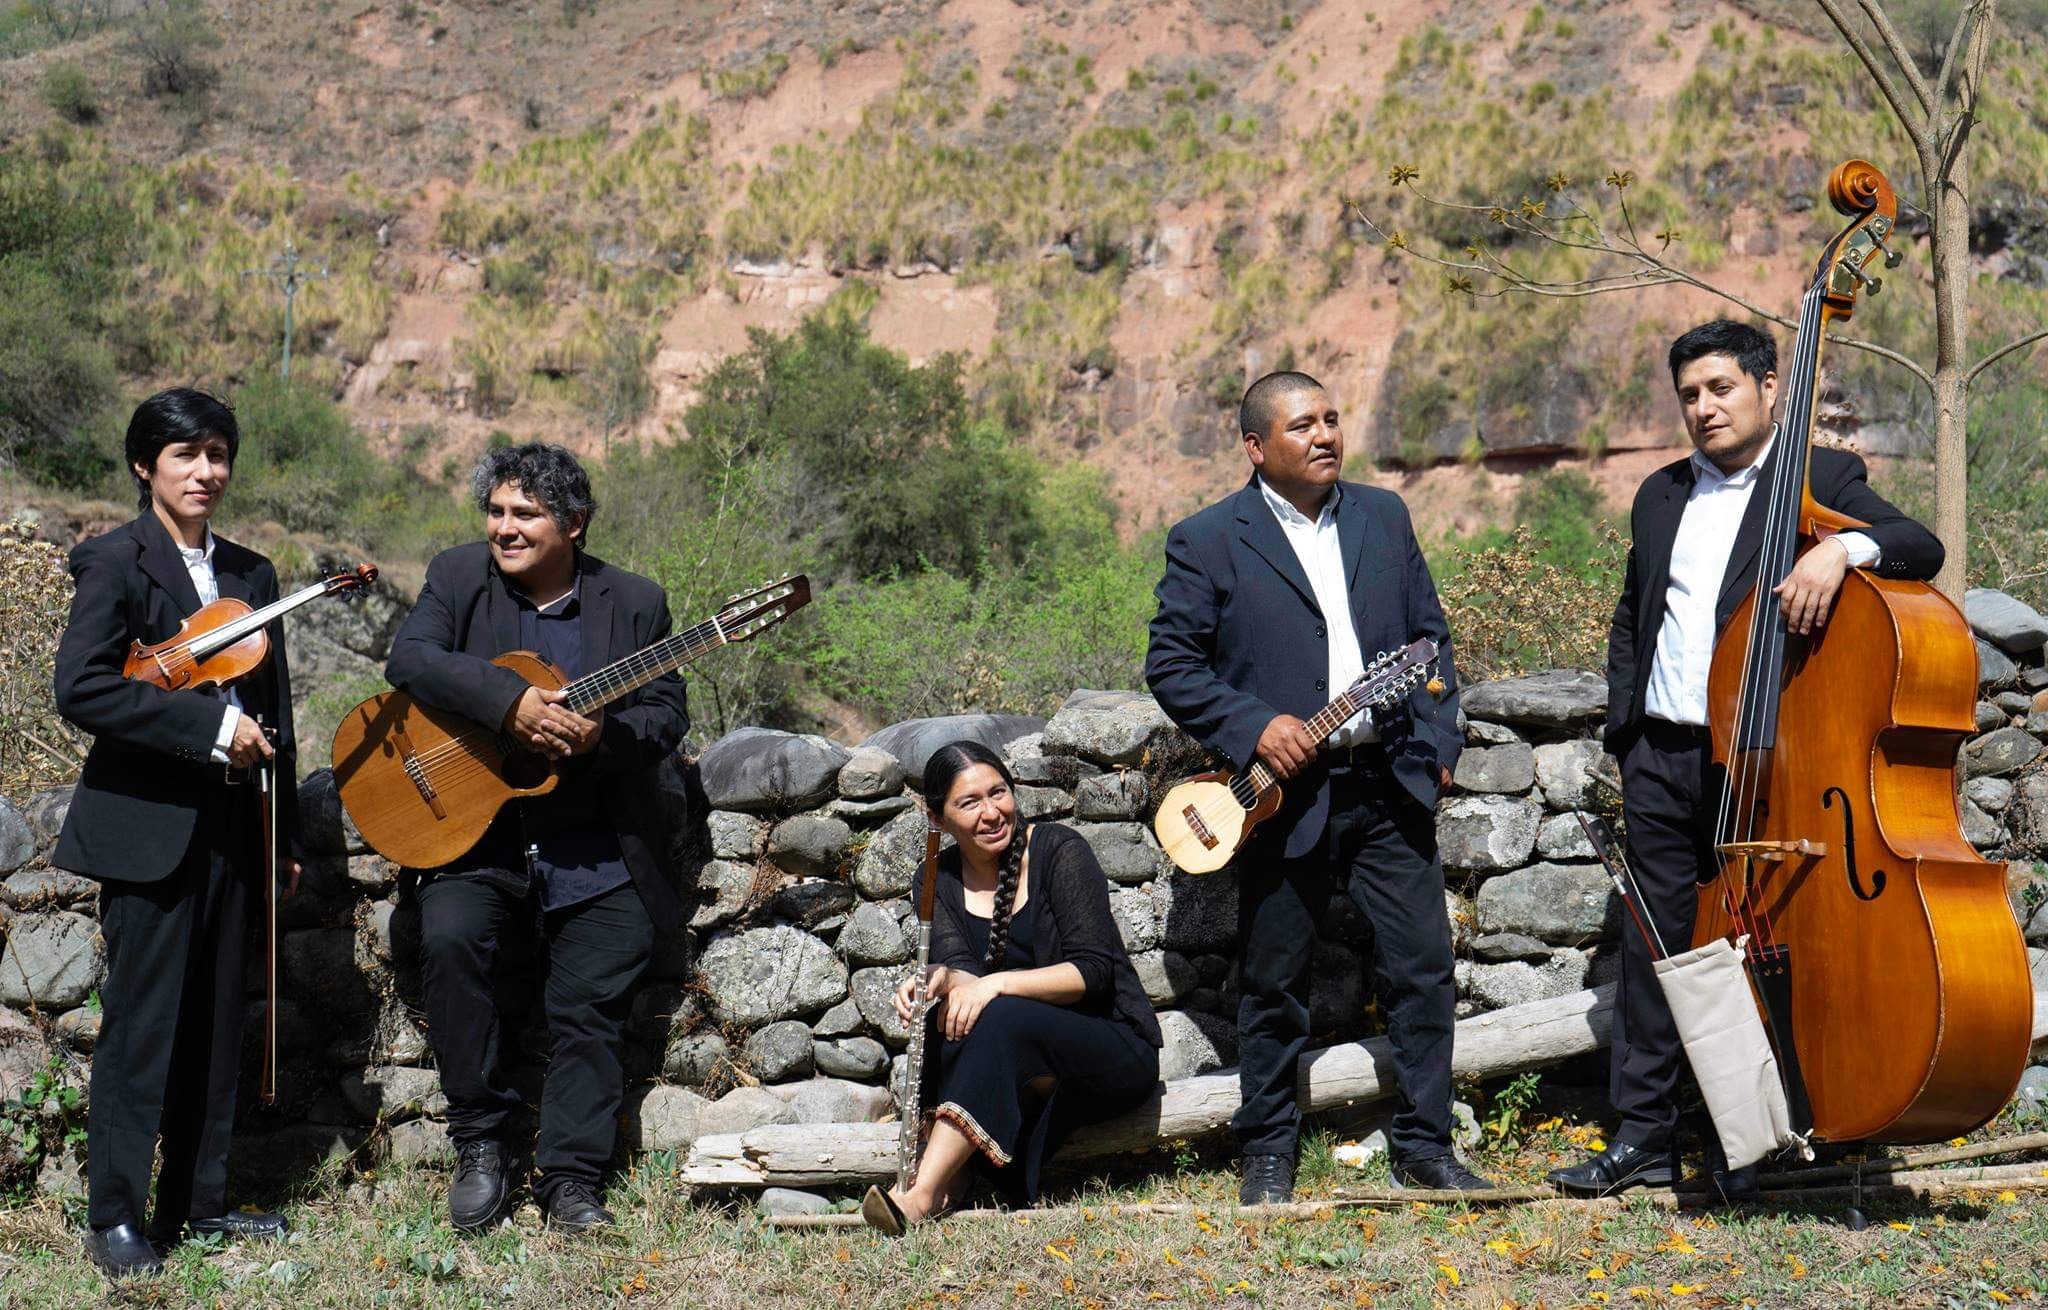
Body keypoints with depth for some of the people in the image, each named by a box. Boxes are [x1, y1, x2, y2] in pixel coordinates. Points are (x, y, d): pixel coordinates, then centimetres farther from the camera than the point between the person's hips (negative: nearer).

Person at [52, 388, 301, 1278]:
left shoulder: (251, 575, 14)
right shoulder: (114, 563, -4)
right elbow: (81, 687, -18)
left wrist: (287, 834, 17)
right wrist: (210, 726, -19)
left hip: (230, 827, 6)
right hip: (148, 827, -6)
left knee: (216, 1022, 9)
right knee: (143, 1022, -5)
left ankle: (199, 1202, 18)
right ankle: (115, 1217, 4)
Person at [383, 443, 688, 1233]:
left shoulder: (633, 602, 3)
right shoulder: (459, 577, 4)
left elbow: (667, 717, 1)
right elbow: (408, 658, -12)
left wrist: (599, 735, -20)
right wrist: (510, 702, -25)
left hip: (595, 855, 1)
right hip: (476, 838, -1)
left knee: (588, 1007, -3)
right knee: (448, 940, -25)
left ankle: (570, 1181, 10)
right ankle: (481, 1144, -10)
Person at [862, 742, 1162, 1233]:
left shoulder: (1059, 850, -9)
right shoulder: (939, 881, 5)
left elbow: (1093, 970, -16)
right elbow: (958, 966, -10)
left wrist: (999, 984, -30)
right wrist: (940, 980, -35)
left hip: (1115, 1050, -4)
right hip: (1024, 1073, 4)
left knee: (1000, 1018, -34)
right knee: (945, 1020, -26)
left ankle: (923, 1195, -44)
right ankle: (951, 1175, -37)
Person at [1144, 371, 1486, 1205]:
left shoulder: (1383, 517, 12)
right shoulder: (1208, 541, -2)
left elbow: (1430, 635, 16)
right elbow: (1170, 664, -3)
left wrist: (1437, 743, 6)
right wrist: (1254, 727, -14)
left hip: (1390, 784, 3)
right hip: (1288, 792, -3)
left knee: (1426, 966, 1)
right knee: (1273, 986, 5)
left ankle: (1424, 1146, 13)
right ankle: (1268, 1153, 18)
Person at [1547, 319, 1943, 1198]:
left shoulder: (1820, 479, 0)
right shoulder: (1661, 495, 17)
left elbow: (1921, 547, -15)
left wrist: (1843, 547, -35)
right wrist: (1623, 727, 16)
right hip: (1661, 759, 5)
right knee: (1653, 944, 7)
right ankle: (1643, 1134, 14)